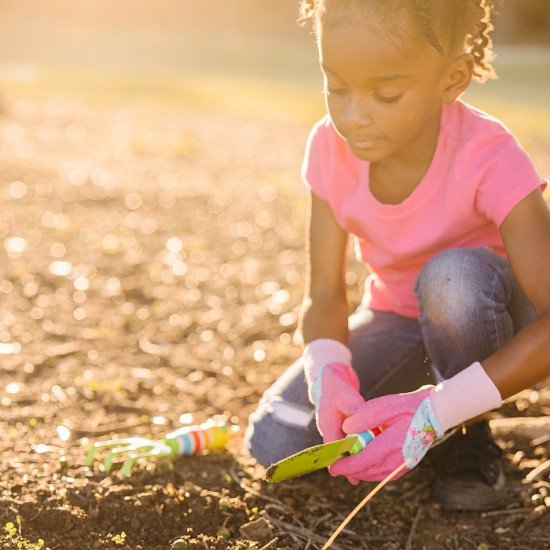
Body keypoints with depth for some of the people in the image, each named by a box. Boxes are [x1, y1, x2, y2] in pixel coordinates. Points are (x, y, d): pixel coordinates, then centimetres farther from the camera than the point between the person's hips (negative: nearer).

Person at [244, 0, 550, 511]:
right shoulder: (331, 147, -17)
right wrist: (328, 373, -35)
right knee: (275, 441, -17)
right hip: (394, 316, 3)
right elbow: (323, 294, -13)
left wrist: (440, 409, -45)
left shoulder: (489, 159, -30)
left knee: (454, 275, -38)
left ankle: (472, 438, -12)